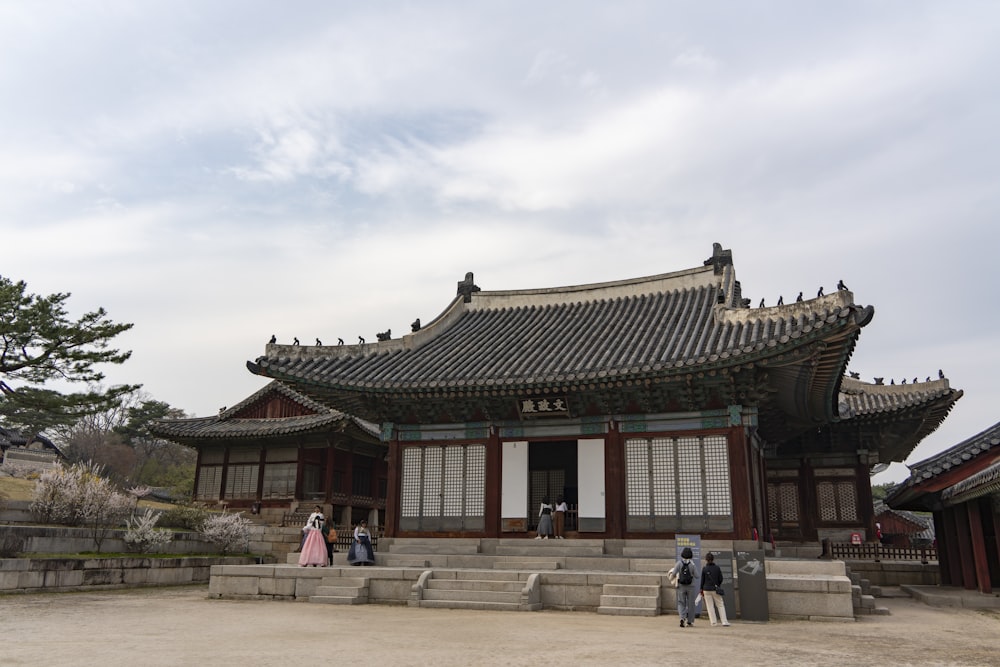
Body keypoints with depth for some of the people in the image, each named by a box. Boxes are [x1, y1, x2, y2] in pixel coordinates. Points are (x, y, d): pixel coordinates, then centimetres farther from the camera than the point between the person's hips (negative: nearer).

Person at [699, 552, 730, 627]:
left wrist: (701, 590, 7)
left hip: (707, 589, 0)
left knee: (710, 606, 7)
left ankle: (713, 622, 6)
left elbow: (702, 580, -2)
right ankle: (724, 622, 1)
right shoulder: (717, 568, -3)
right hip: (715, 589, 0)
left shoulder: (704, 569, -5)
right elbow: (721, 579, 2)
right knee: (720, 605, 7)